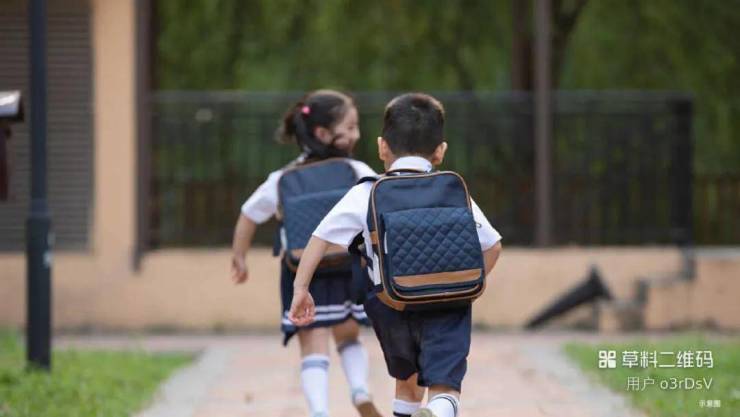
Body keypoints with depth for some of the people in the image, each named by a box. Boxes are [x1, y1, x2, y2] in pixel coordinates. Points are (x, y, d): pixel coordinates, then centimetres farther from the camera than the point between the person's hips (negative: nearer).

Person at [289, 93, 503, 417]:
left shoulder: (365, 195, 5)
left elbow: (321, 236, 0)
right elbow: (492, 245, 10)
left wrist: (301, 287, 5)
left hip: (392, 307, 1)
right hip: (447, 305, -1)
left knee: (406, 381, 25)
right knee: (444, 387, -10)